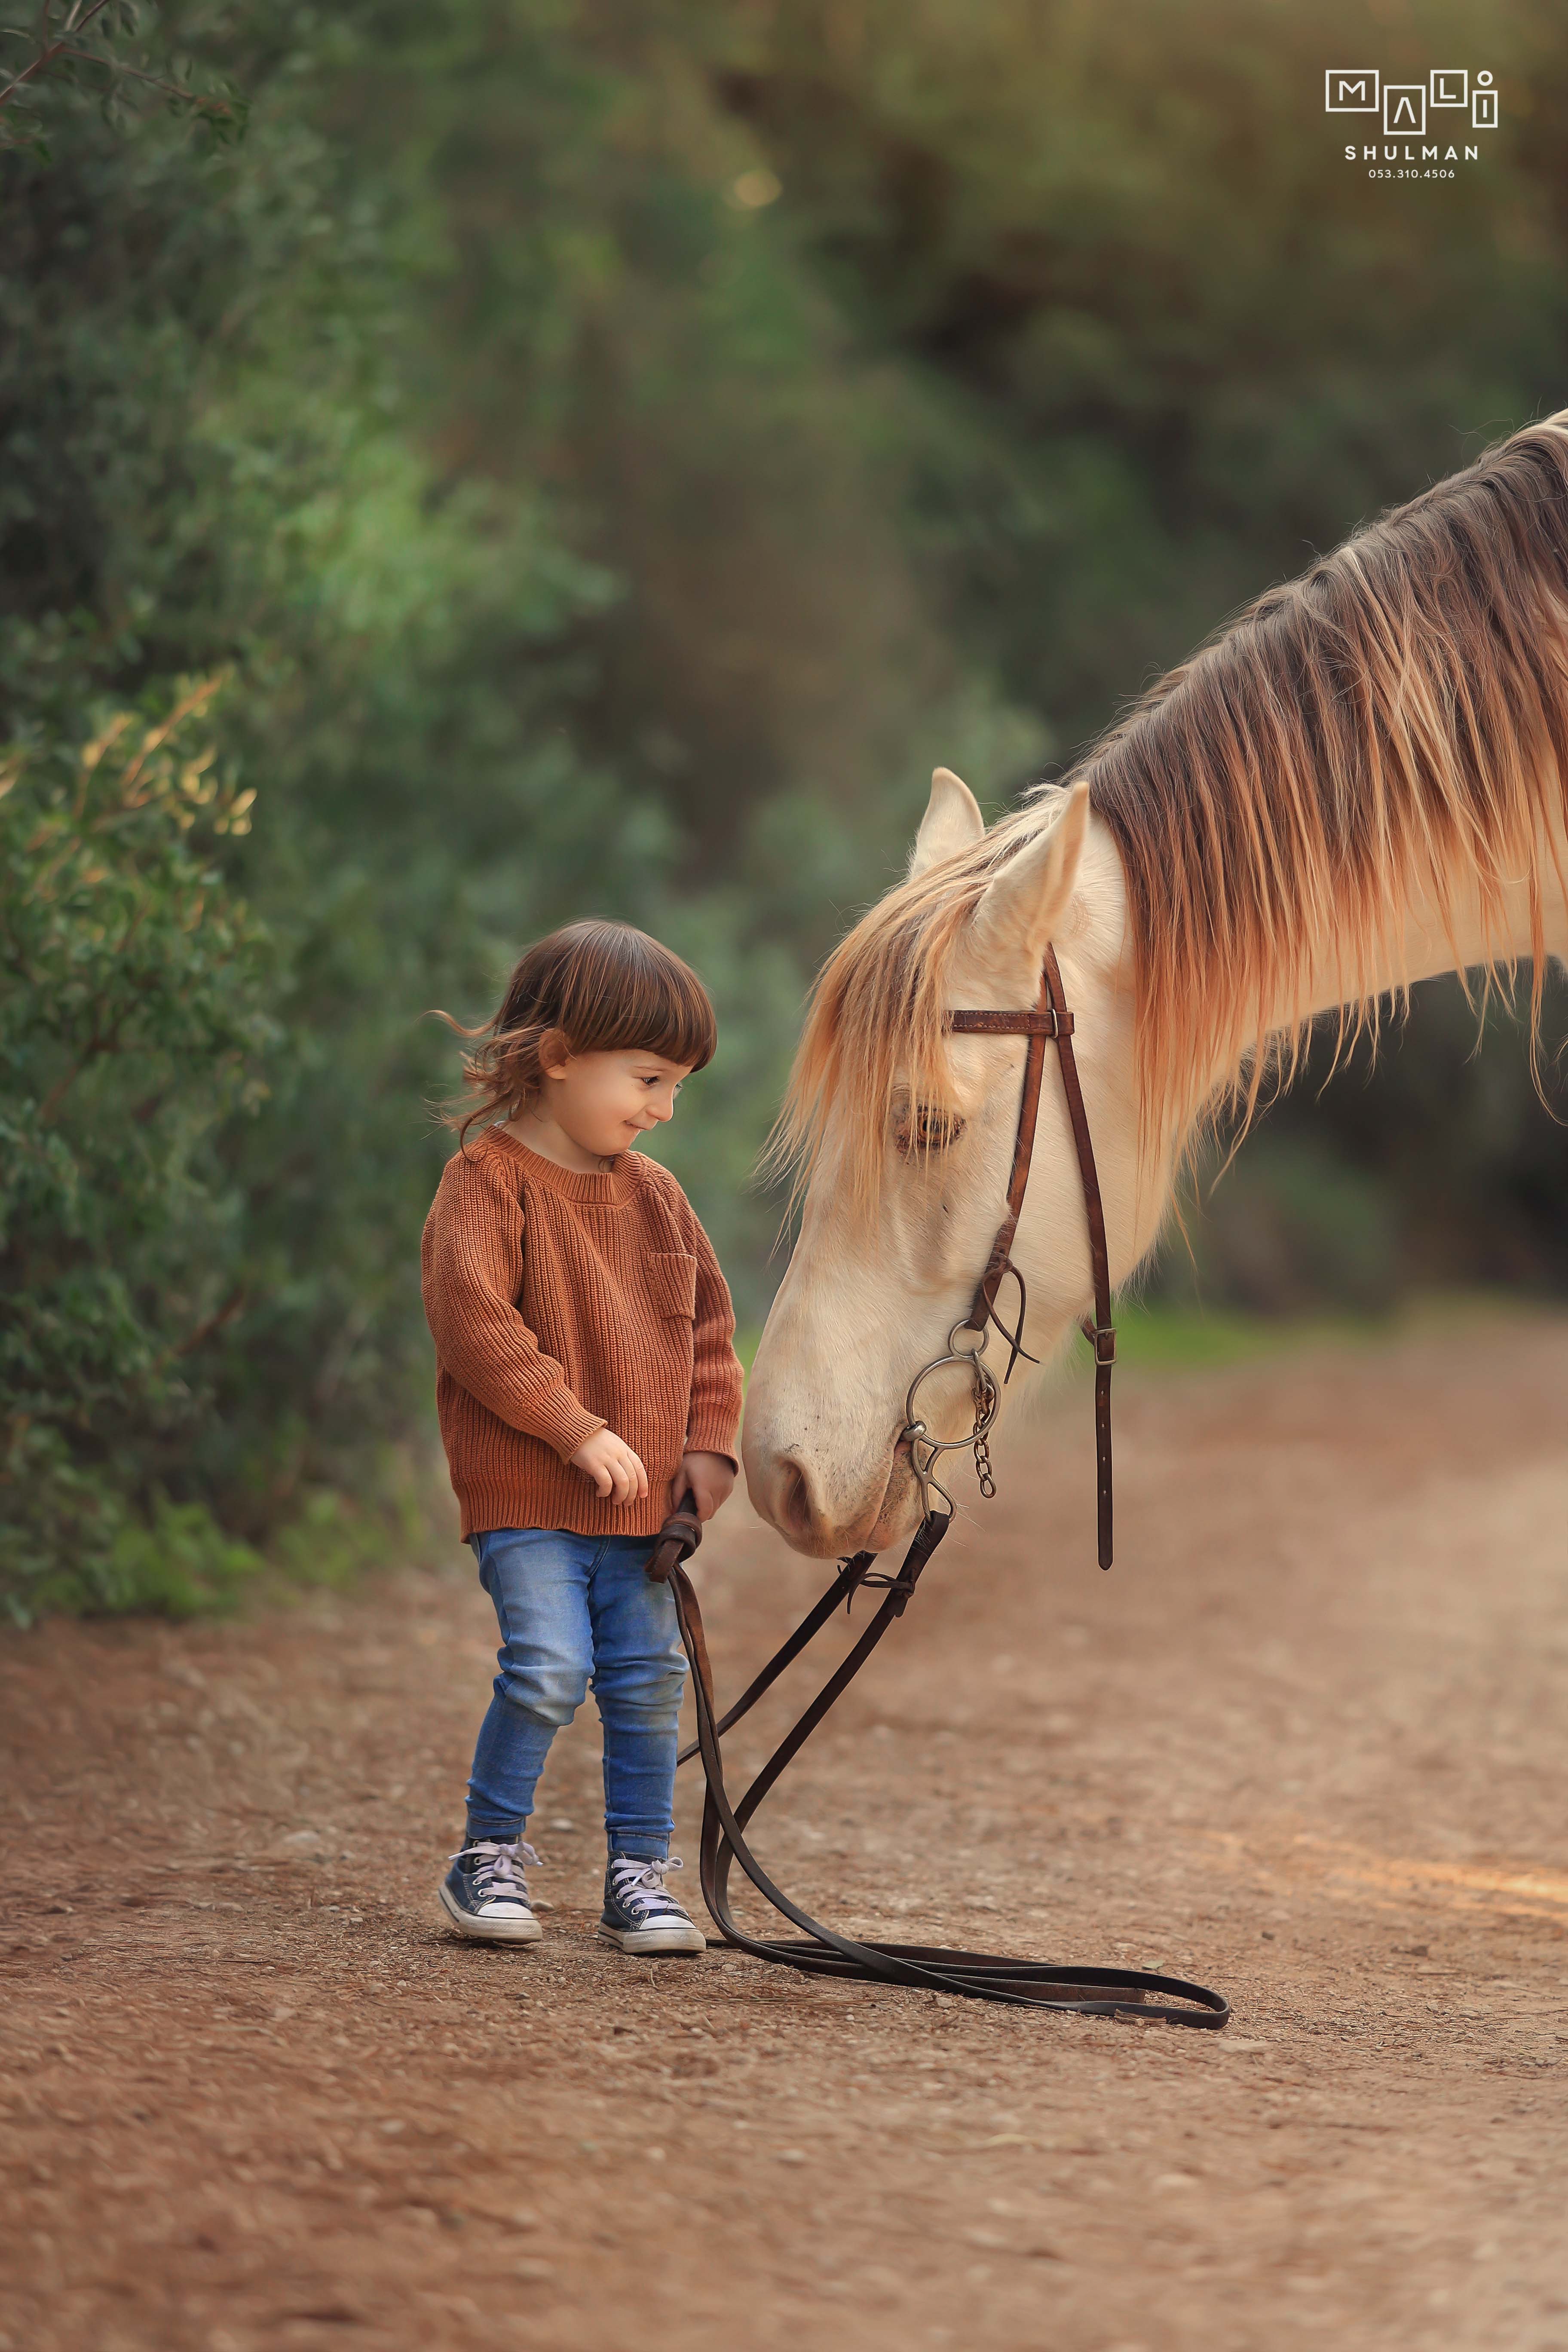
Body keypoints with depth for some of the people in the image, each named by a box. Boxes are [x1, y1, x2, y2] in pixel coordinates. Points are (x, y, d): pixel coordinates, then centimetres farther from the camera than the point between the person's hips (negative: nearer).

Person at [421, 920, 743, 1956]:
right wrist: (578, 1431, -18)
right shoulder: (489, 1181, -9)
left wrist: (711, 1443, 7)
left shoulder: (655, 1193, 13)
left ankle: (639, 1875, 15)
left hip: (644, 1498, 6)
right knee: (549, 1670, -15)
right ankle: (490, 1855, 3)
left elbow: (709, 1322, 20)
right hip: (525, 1493, -6)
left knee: (649, 1679, 4)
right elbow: (472, 1319, -19)